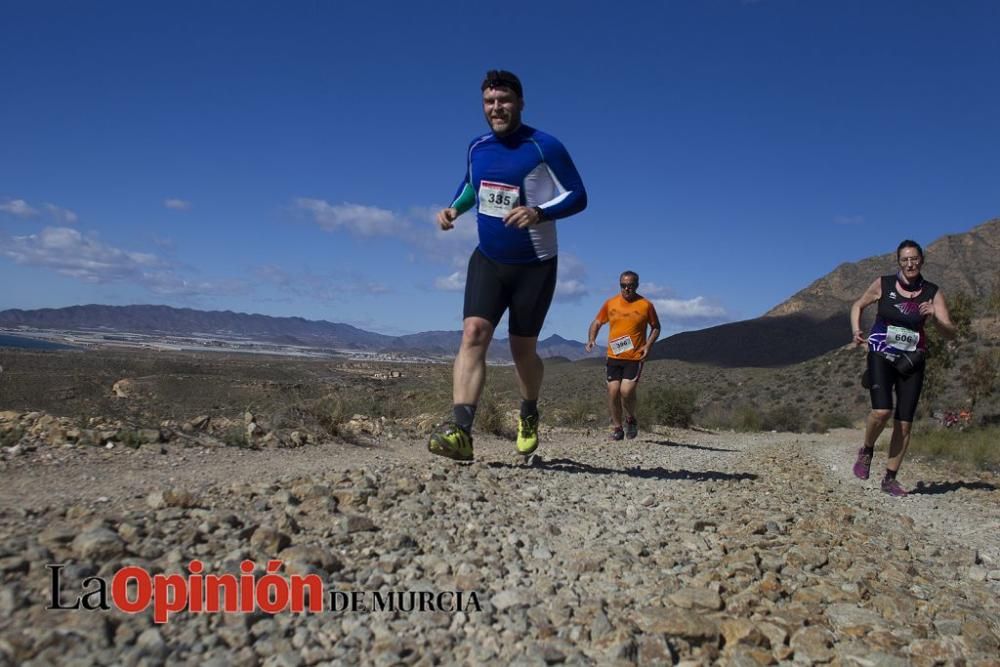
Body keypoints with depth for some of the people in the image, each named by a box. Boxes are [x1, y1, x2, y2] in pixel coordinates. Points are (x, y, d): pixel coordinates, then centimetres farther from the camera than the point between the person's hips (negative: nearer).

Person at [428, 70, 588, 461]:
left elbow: (578, 197, -11)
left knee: (522, 349, 7)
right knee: (473, 334, -16)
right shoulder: (476, 148, 5)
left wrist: (540, 213, -29)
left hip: (535, 265, -3)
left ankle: (529, 416, 36)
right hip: (487, 260, 4)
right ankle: (461, 433, -24)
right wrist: (453, 209, 1)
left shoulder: (545, 147, -12)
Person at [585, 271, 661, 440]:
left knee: (626, 391, -15)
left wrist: (648, 345, -9)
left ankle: (631, 419, 15)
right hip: (614, 356, 3)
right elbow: (597, 322, 13)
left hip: (635, 358, -3)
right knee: (613, 391, -1)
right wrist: (591, 339, -5)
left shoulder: (645, 305, -2)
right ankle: (617, 428, 15)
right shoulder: (610, 303, 5)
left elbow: (656, 327, 7)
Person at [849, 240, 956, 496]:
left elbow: (950, 332, -4)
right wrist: (856, 331, -5)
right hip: (881, 356, -2)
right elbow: (858, 305, 12)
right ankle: (866, 451, 7)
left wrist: (934, 318, -24)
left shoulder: (933, 292, -1)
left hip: (912, 361, 2)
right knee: (882, 411, -23)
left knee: (904, 423, 0)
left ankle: (890, 479, 14)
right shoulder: (883, 284, -3)